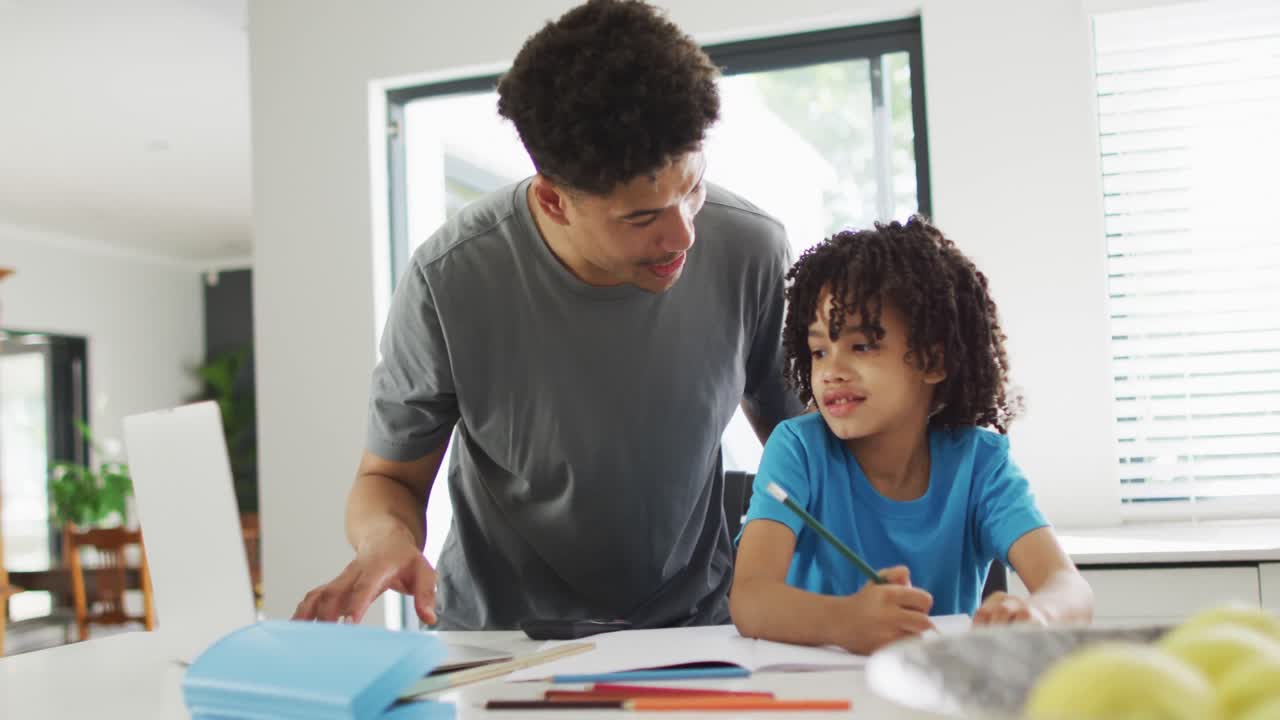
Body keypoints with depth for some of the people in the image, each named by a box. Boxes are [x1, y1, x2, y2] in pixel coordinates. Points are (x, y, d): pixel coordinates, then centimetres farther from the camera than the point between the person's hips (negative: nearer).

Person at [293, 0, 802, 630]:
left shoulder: (751, 253, -13)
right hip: (500, 634, 1)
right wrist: (386, 537, -26)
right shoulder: (450, 282, -18)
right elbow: (390, 478, -4)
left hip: (693, 626, -1)